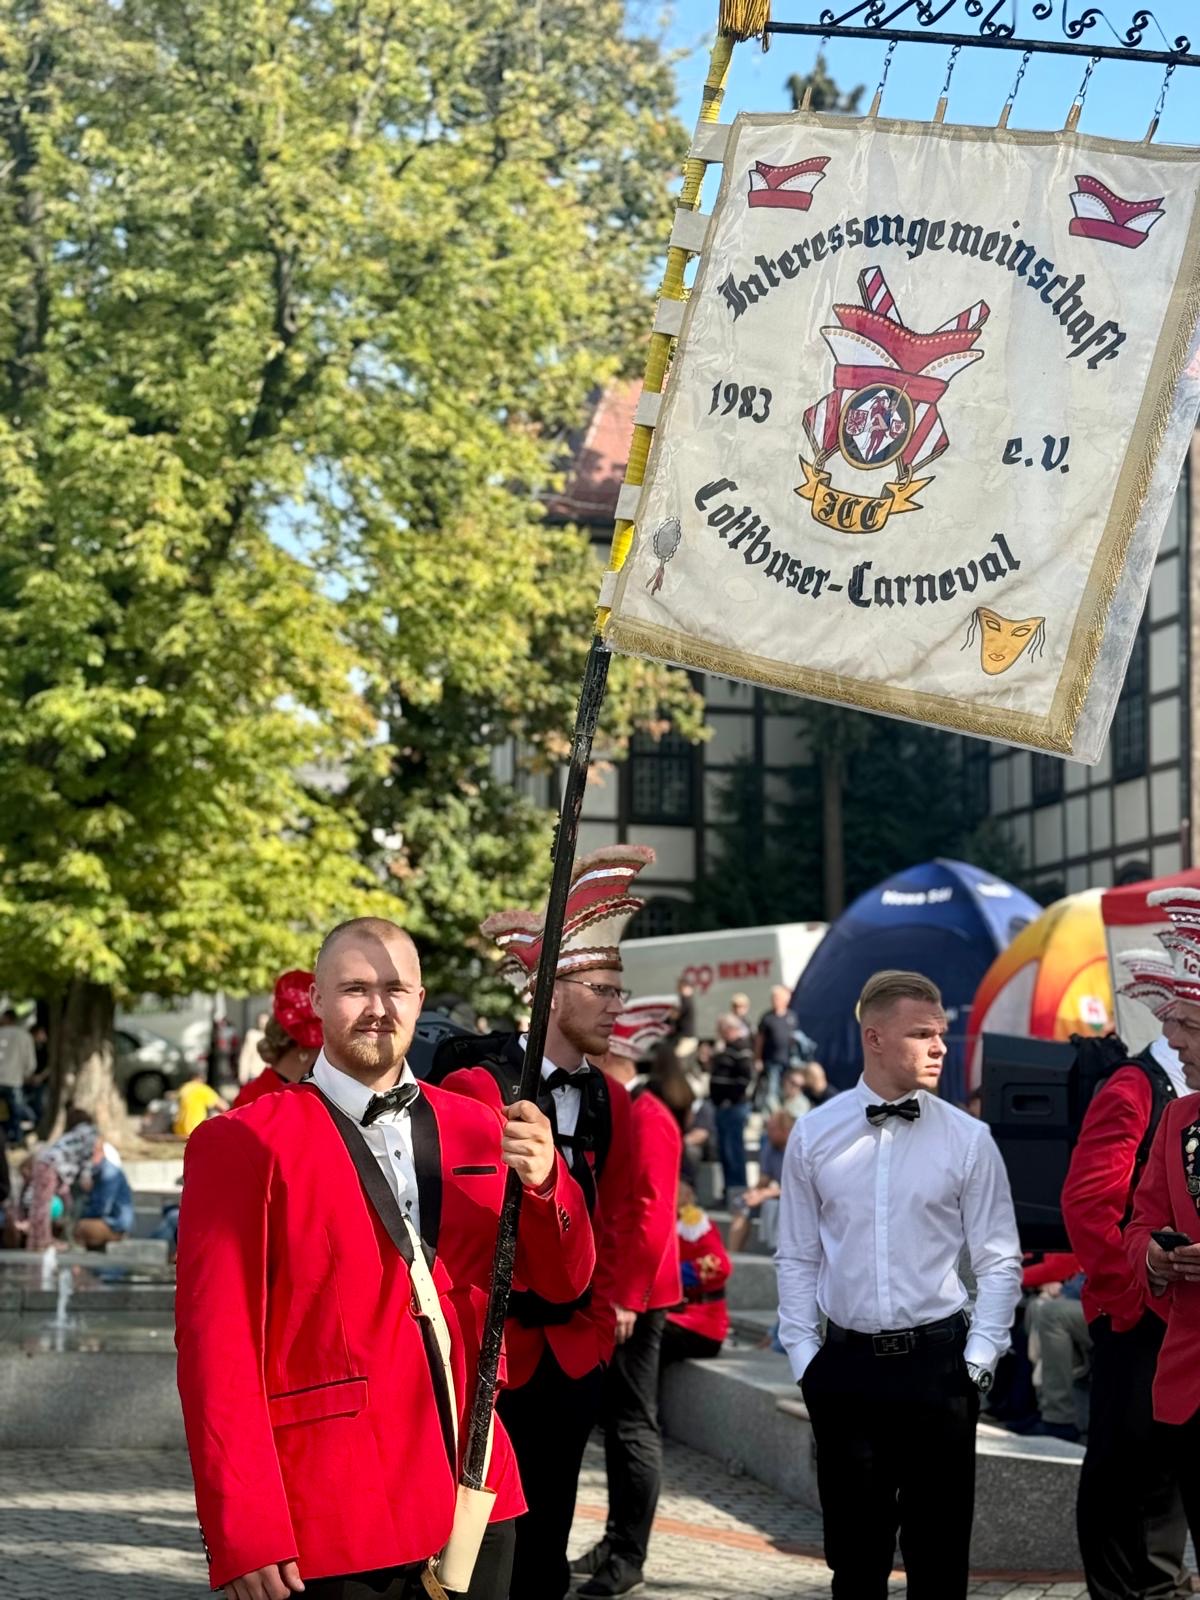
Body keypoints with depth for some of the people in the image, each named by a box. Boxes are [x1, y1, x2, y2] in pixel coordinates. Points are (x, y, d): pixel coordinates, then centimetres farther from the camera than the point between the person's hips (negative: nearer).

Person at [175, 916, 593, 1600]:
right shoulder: (243, 1143, -8)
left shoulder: (478, 1129, 6)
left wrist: (544, 1178, -14)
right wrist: (245, 1537, -14)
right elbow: (217, 1349, -10)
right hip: (331, 1518, -4)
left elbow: (563, 1281, 6)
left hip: (473, 1504, 4)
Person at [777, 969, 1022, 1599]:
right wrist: (803, 1354, 0)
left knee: (938, 1548, 6)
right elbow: (797, 1258, 6)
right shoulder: (814, 1135, 1)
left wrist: (978, 1359, -6)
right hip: (845, 1363, 1)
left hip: (938, 1360, -1)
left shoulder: (968, 1139, -2)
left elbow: (999, 1262, 1)